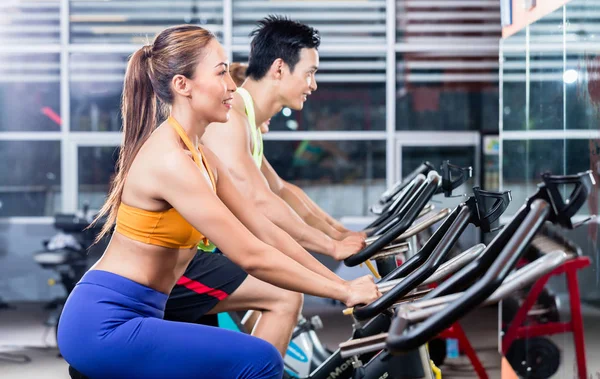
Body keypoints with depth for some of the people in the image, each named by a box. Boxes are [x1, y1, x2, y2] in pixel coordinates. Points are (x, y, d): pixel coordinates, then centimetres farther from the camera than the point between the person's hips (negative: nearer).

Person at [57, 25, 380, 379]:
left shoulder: (200, 157, 10)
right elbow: (251, 255, -21)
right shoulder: (170, 160, -20)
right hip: (104, 324, -10)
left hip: (125, 318, 10)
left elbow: (267, 232, 10)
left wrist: (339, 282, 5)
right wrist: (343, 292, -15)